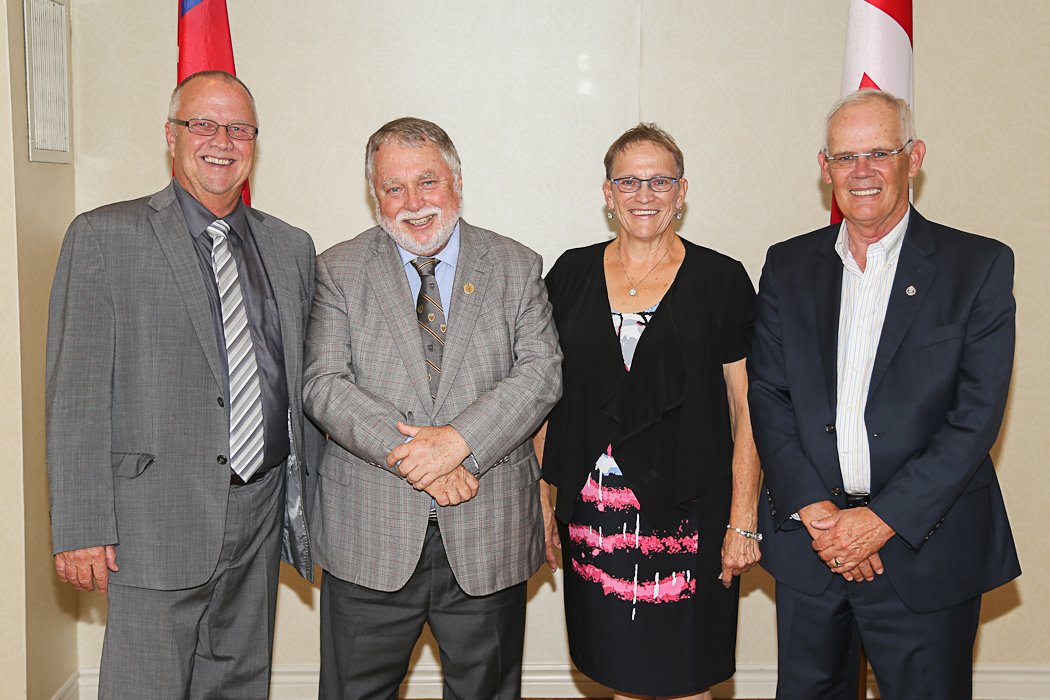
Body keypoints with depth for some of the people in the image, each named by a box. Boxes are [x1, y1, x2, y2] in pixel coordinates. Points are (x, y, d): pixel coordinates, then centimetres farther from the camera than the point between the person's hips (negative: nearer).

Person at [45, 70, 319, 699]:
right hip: (156, 525, -4)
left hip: (260, 521, 5)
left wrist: (307, 506, 11)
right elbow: (76, 394, -7)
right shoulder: (104, 237, -3)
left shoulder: (292, 247, 11)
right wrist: (81, 528, -11)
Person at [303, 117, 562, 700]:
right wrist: (409, 455, -19)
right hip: (370, 539, 0)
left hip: (488, 539, 1)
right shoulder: (338, 271, 3)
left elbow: (540, 373, -5)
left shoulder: (517, 269, 5)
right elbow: (324, 385, -6)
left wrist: (459, 441, -20)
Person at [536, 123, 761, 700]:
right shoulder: (571, 275, 6)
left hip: (687, 516, -2)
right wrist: (541, 500, 5)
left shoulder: (721, 280, -1)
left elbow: (747, 409, -2)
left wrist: (742, 522, -7)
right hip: (593, 513, 2)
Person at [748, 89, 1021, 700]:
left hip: (927, 550, -2)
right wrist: (813, 509, -11)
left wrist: (882, 520, -15)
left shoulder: (980, 266, -3)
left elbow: (976, 416, -9)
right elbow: (766, 395, 2)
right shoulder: (789, 266, 6)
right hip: (808, 543, 3)